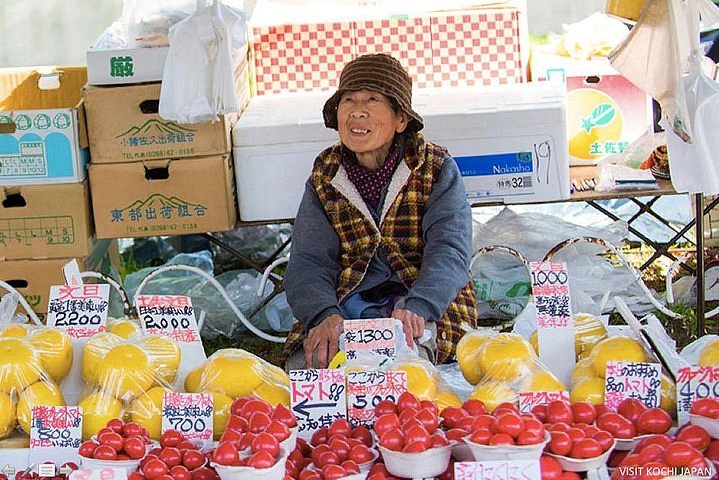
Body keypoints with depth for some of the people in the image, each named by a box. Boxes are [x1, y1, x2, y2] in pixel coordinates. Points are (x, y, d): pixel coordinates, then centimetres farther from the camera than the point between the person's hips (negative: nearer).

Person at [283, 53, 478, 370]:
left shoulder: (436, 169, 1)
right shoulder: (324, 177, 9)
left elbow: (450, 252, -14)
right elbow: (308, 262, -2)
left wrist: (417, 307, -35)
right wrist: (325, 315, -26)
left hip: (428, 310, -2)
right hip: (346, 307, 2)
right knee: (302, 366, -27)